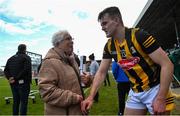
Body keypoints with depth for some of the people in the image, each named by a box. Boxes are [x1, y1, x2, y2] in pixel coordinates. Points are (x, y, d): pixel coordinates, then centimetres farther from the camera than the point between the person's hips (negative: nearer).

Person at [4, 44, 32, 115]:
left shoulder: (11, 58, 15)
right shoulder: (26, 58, -6)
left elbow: (6, 70, 8)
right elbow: (26, 70, -20)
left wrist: (10, 78, -5)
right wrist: (16, 78, -14)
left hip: (13, 83, 7)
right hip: (23, 83, -6)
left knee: (15, 101, 15)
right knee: (23, 102, -1)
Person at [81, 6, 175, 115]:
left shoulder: (139, 35, -21)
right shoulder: (109, 46, -3)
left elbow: (167, 64, -20)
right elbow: (101, 72, 0)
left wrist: (161, 99, -22)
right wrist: (91, 97, -11)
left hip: (155, 89, -5)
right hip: (135, 92, 6)